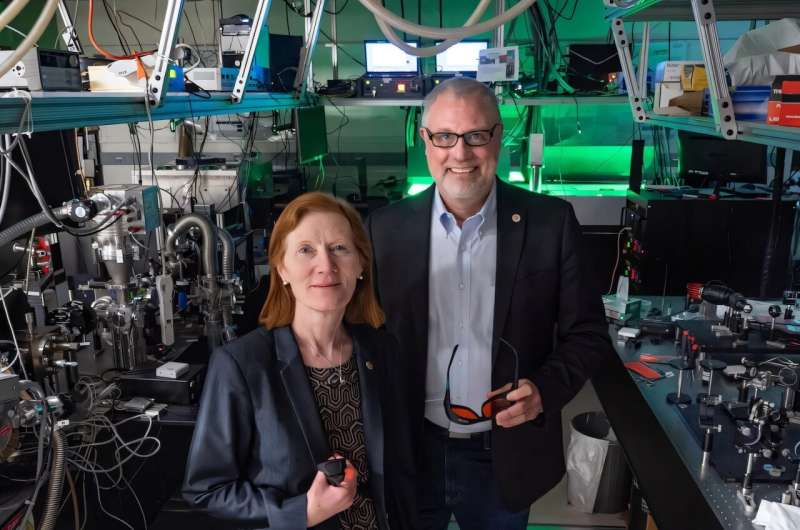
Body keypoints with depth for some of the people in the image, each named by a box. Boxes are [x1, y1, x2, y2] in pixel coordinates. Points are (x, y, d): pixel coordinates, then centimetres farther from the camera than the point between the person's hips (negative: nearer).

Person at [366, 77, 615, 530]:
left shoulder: (551, 222, -9)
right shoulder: (387, 228, -6)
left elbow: (588, 334, -3)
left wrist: (546, 388, -20)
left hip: (506, 458, 0)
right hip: (410, 454, 1)